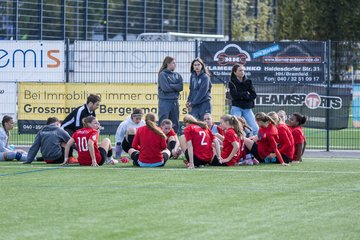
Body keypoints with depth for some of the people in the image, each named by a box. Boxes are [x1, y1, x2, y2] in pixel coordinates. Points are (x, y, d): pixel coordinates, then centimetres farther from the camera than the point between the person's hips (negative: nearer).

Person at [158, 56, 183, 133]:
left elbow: (180, 87, 1)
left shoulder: (177, 75, 12)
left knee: (175, 124, 8)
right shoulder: (162, 74, -5)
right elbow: (165, 88, -14)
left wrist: (171, 86, -9)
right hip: (164, 101, -6)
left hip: (175, 101, 6)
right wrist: (175, 86, -3)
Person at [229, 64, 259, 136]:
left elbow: (254, 95, 0)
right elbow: (234, 95, -14)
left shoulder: (248, 82, 9)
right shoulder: (232, 83, 0)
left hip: (247, 108, 3)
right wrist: (246, 94, -6)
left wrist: (242, 96, -11)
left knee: (255, 129, -4)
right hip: (236, 108, -3)